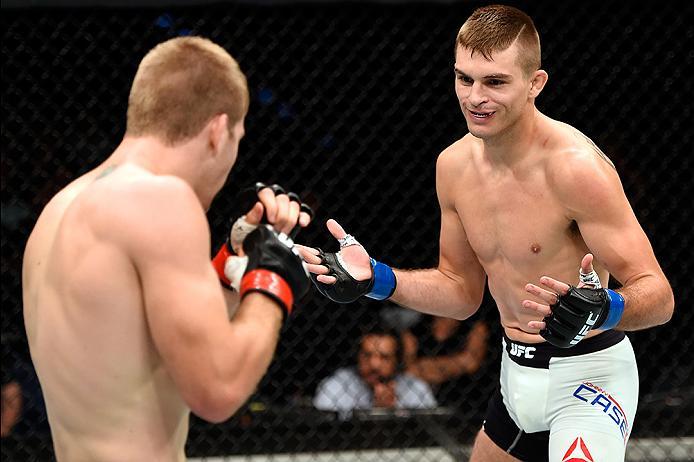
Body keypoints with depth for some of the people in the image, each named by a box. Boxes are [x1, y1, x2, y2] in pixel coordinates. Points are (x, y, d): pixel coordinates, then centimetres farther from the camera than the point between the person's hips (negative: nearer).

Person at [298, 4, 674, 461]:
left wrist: (602, 310, -43)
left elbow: (658, 295, -22)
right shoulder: (454, 165, 1)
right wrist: (376, 279, 1)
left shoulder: (576, 166, -23)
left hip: (587, 375, -8)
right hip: (517, 374, 8)